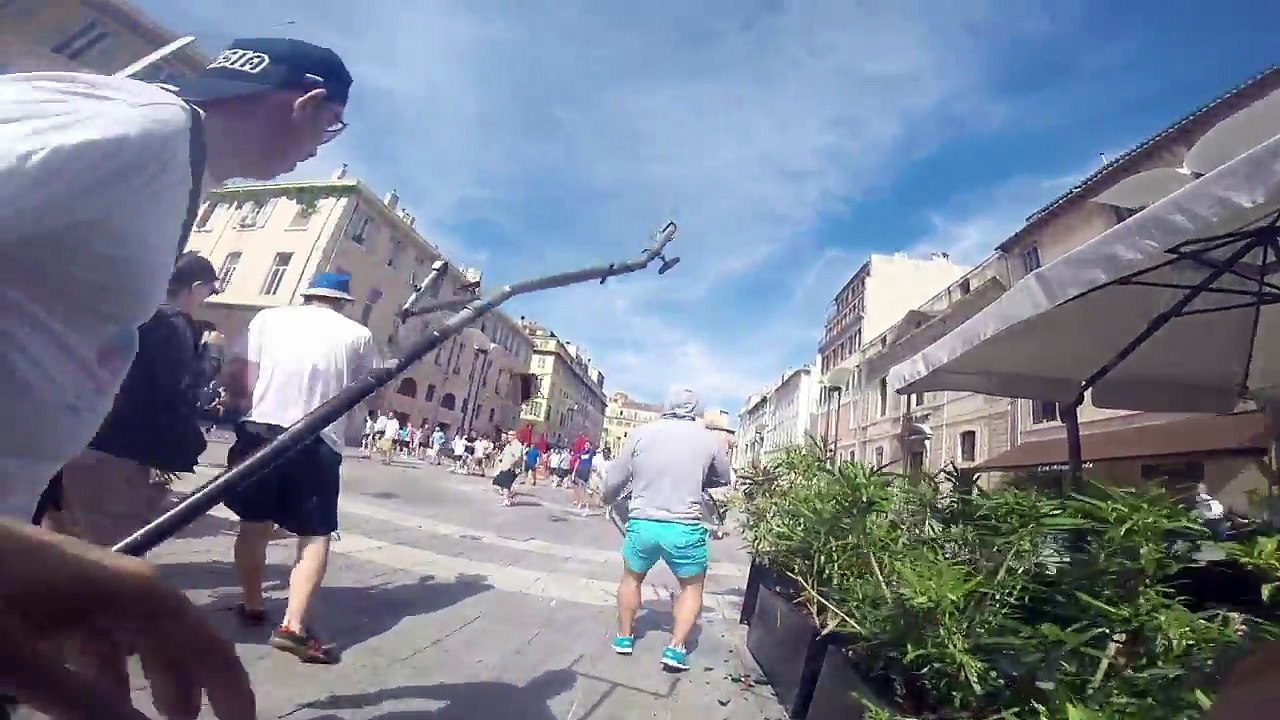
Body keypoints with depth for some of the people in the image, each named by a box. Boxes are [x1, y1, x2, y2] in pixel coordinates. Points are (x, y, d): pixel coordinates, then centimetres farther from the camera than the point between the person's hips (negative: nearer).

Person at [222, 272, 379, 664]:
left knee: (254, 524, 20)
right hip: (318, 441, -3)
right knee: (316, 535, 6)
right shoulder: (358, 334, 2)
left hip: (262, 428, 3)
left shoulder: (268, 317, 8)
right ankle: (293, 626, -4)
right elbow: (372, 394, 9)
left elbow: (251, 380, 8)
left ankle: (252, 606, 34)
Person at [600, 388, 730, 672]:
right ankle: (675, 648, 15)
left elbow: (615, 479, 4)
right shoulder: (709, 439, -3)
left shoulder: (641, 432, -2)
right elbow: (722, 478, 14)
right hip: (684, 528, -1)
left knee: (632, 577, 27)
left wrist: (606, 498, 25)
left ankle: (624, 637, 37)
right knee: (692, 586, 23)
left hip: (641, 523, 1)